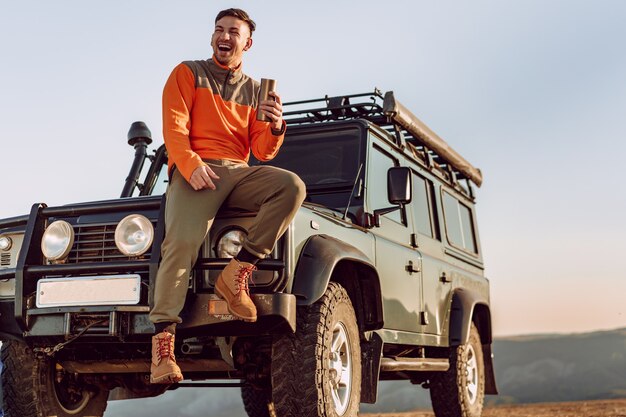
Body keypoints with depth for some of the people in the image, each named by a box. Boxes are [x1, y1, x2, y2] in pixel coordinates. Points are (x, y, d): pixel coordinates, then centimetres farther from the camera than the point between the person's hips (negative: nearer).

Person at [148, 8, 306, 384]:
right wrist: (191, 165, -19)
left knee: (292, 186, -26)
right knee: (183, 241, -29)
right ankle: (163, 337, -29)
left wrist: (275, 127, -9)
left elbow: (263, 152, 14)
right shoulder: (187, 74, 14)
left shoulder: (254, 91, 22)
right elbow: (173, 127, -1)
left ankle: (238, 271, -25)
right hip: (194, 170, -3)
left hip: (239, 173, 3)